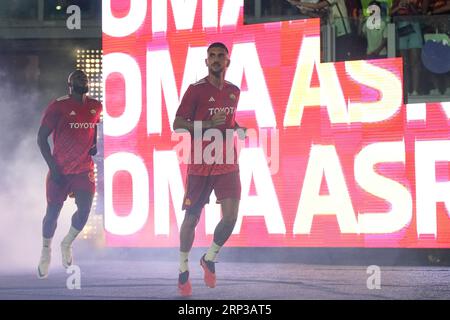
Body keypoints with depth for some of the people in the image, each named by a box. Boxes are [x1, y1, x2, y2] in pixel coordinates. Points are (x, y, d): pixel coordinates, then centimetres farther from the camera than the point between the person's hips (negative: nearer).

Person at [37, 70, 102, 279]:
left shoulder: (95, 107, 4)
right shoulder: (58, 107, -12)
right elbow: (41, 138, -9)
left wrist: (94, 144, 7)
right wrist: (52, 166, -14)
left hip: (84, 170, 3)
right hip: (60, 171, -3)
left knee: (84, 210, -11)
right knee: (53, 212, 4)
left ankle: (67, 243, 18)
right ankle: (46, 253, 27)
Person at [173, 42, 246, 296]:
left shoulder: (234, 92, 11)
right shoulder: (196, 90, -6)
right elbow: (178, 125, -9)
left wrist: (238, 130, 6)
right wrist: (209, 124, -20)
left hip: (228, 164, 4)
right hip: (200, 165, -4)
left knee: (231, 216, -10)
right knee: (192, 218, 3)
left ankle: (209, 259, 15)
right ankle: (184, 269, 20)